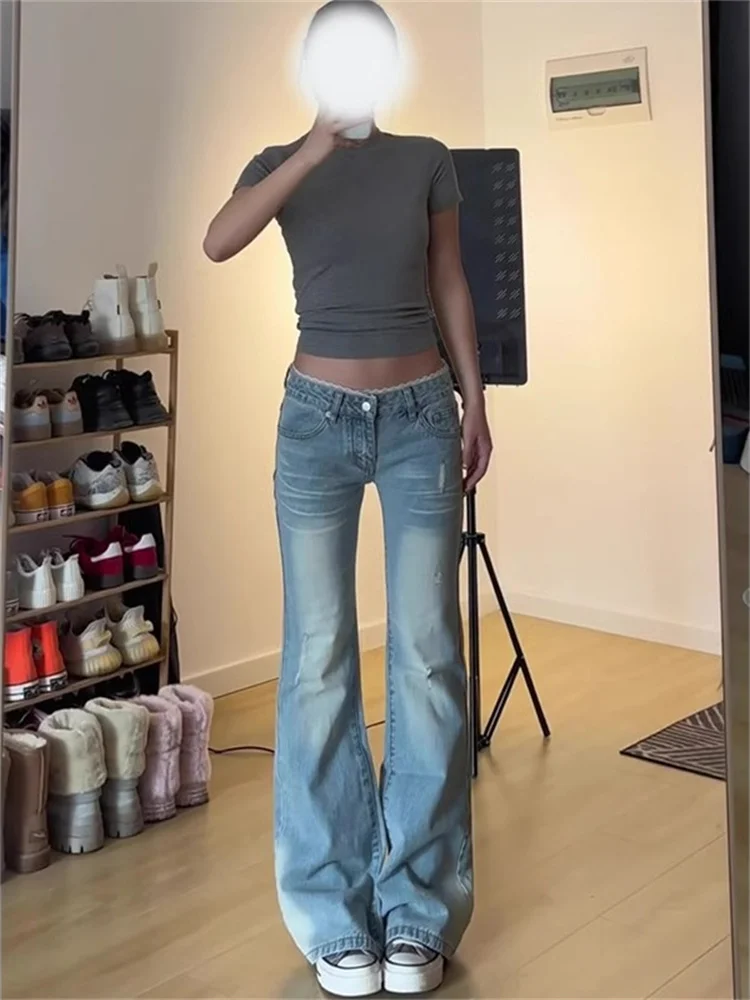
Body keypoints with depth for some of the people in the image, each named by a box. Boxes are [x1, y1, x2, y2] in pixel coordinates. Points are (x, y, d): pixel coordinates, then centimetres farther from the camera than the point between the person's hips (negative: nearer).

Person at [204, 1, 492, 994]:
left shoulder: (428, 161, 7)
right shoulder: (280, 165, 3)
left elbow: (451, 288, 12)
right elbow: (219, 242, -17)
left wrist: (475, 402, 6)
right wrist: (314, 148, -25)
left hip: (420, 419, 1)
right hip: (317, 420, 0)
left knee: (426, 654, -2)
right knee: (319, 659, -2)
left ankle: (417, 911, 8)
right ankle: (336, 915, 8)